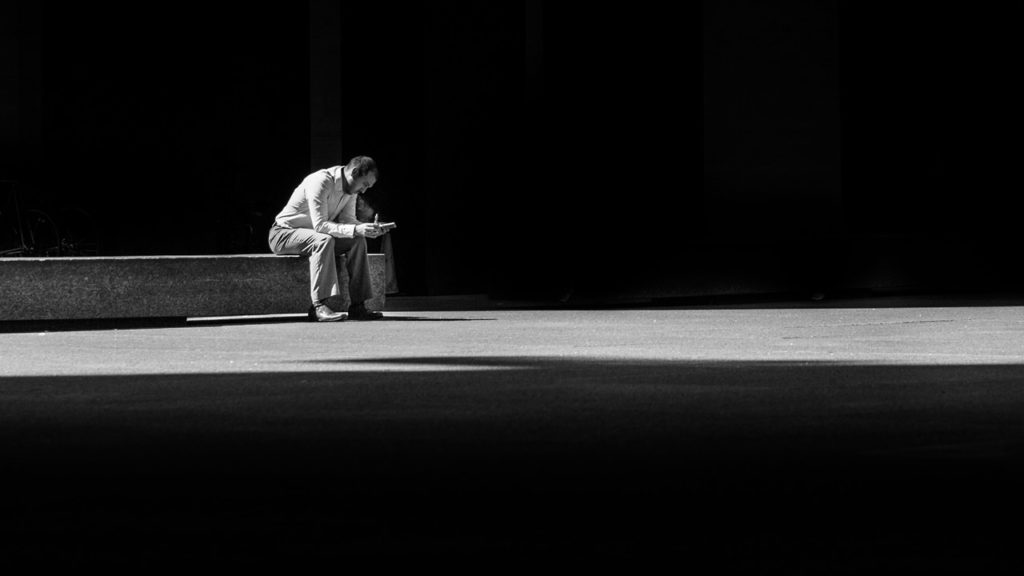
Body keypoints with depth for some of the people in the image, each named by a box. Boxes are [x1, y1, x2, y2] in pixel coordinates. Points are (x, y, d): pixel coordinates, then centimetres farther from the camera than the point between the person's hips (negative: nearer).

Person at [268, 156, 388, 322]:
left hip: (314, 235, 8)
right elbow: (320, 225, -32)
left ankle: (357, 306, -13)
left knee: (358, 241, -11)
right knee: (323, 240, -36)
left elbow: (347, 220, 1)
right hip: (284, 233, -8)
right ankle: (319, 307, -40)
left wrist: (368, 228, -19)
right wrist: (355, 230, -40)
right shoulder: (320, 182, -27)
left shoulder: (351, 190, 2)